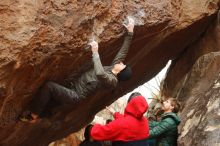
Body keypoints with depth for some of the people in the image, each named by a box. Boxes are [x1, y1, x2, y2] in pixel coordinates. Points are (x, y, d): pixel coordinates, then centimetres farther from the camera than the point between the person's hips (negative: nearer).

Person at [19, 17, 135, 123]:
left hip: (75, 96, -10)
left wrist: (95, 52, -40)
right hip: (73, 87, 10)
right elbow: (123, 52, 9)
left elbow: (100, 74, -44)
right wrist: (130, 32, 6)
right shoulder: (113, 68, 6)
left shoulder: (112, 80, -21)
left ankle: (33, 115, -9)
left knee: (49, 86, -21)